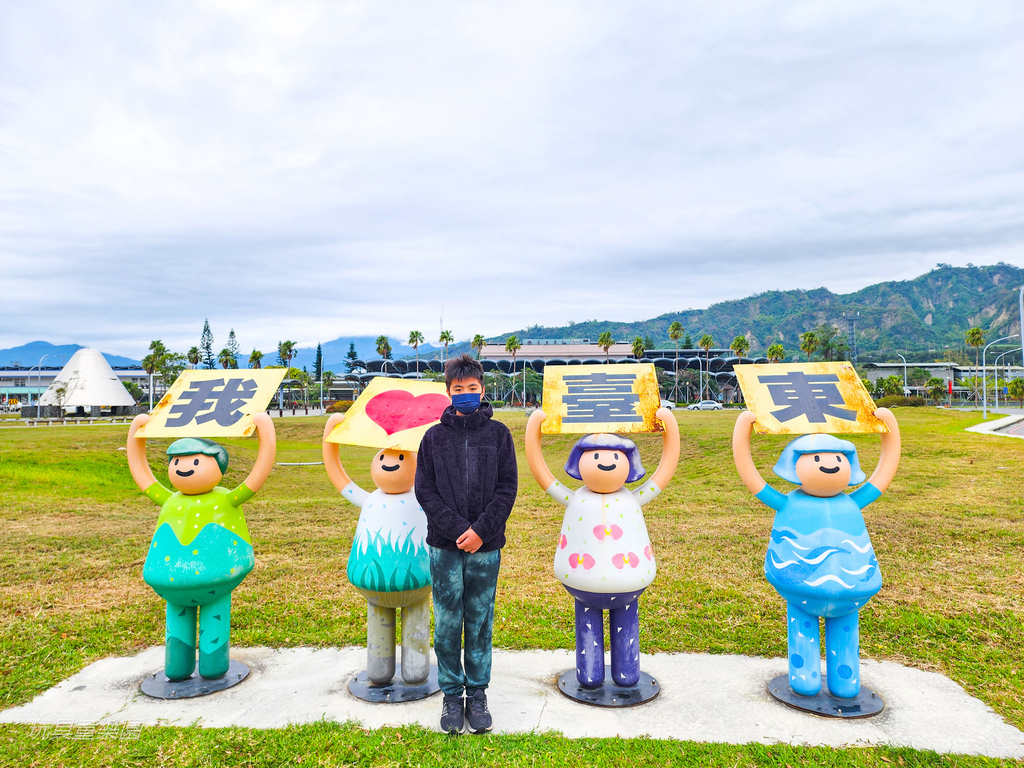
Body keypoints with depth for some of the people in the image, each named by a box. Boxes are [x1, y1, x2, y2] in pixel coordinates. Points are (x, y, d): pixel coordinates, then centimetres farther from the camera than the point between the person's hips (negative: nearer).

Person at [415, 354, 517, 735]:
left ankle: (477, 693, 24)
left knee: (480, 624, 10)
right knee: (447, 624, 6)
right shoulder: (434, 437, 5)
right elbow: (424, 490, 0)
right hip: (445, 547, 0)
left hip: (486, 547, 0)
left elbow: (508, 487, 0)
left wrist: (481, 530, -11)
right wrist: (458, 528, -11)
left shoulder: (498, 434, 4)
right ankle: (452, 694, 21)